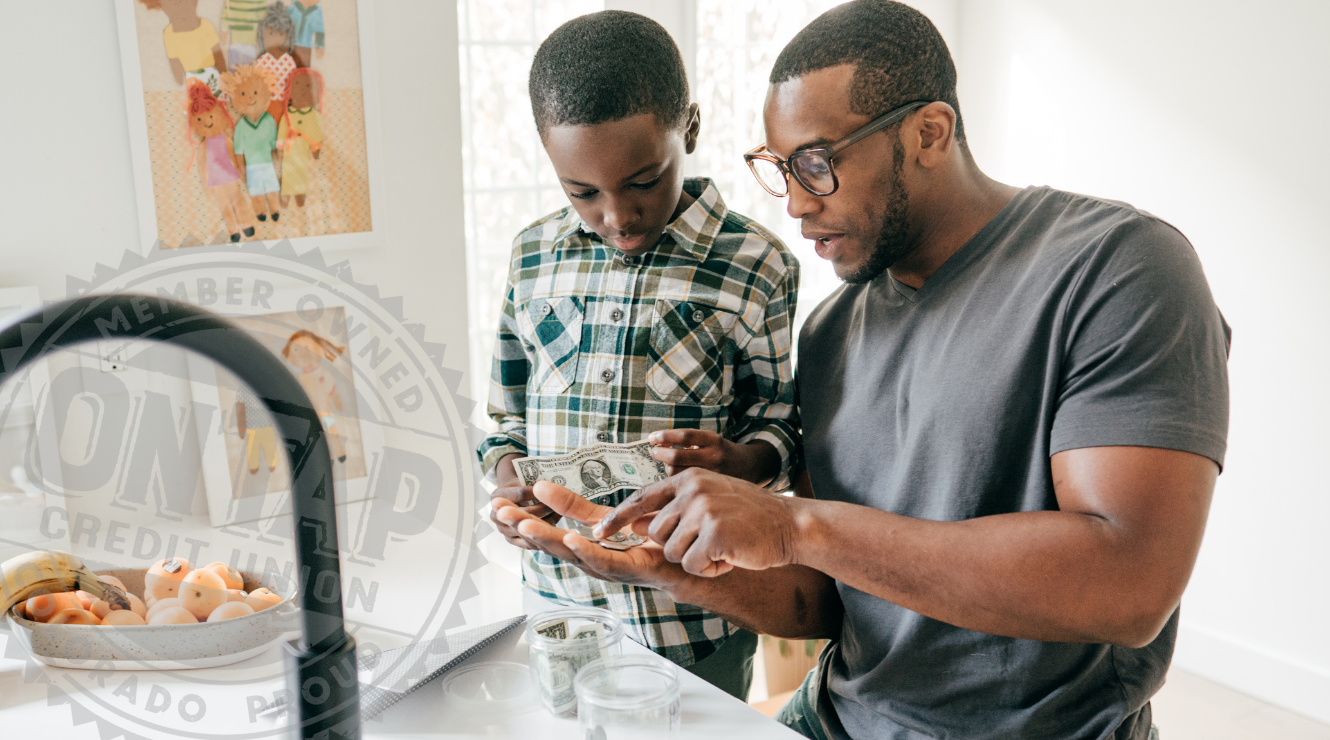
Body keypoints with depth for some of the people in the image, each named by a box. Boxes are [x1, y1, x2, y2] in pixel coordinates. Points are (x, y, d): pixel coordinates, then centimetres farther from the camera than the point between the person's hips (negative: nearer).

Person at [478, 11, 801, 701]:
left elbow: (778, 424, -1)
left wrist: (739, 461, -23)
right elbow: (507, 416, 10)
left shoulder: (754, 264, -8)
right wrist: (508, 484, -10)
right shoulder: (533, 255, 2)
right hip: (557, 603, 3)